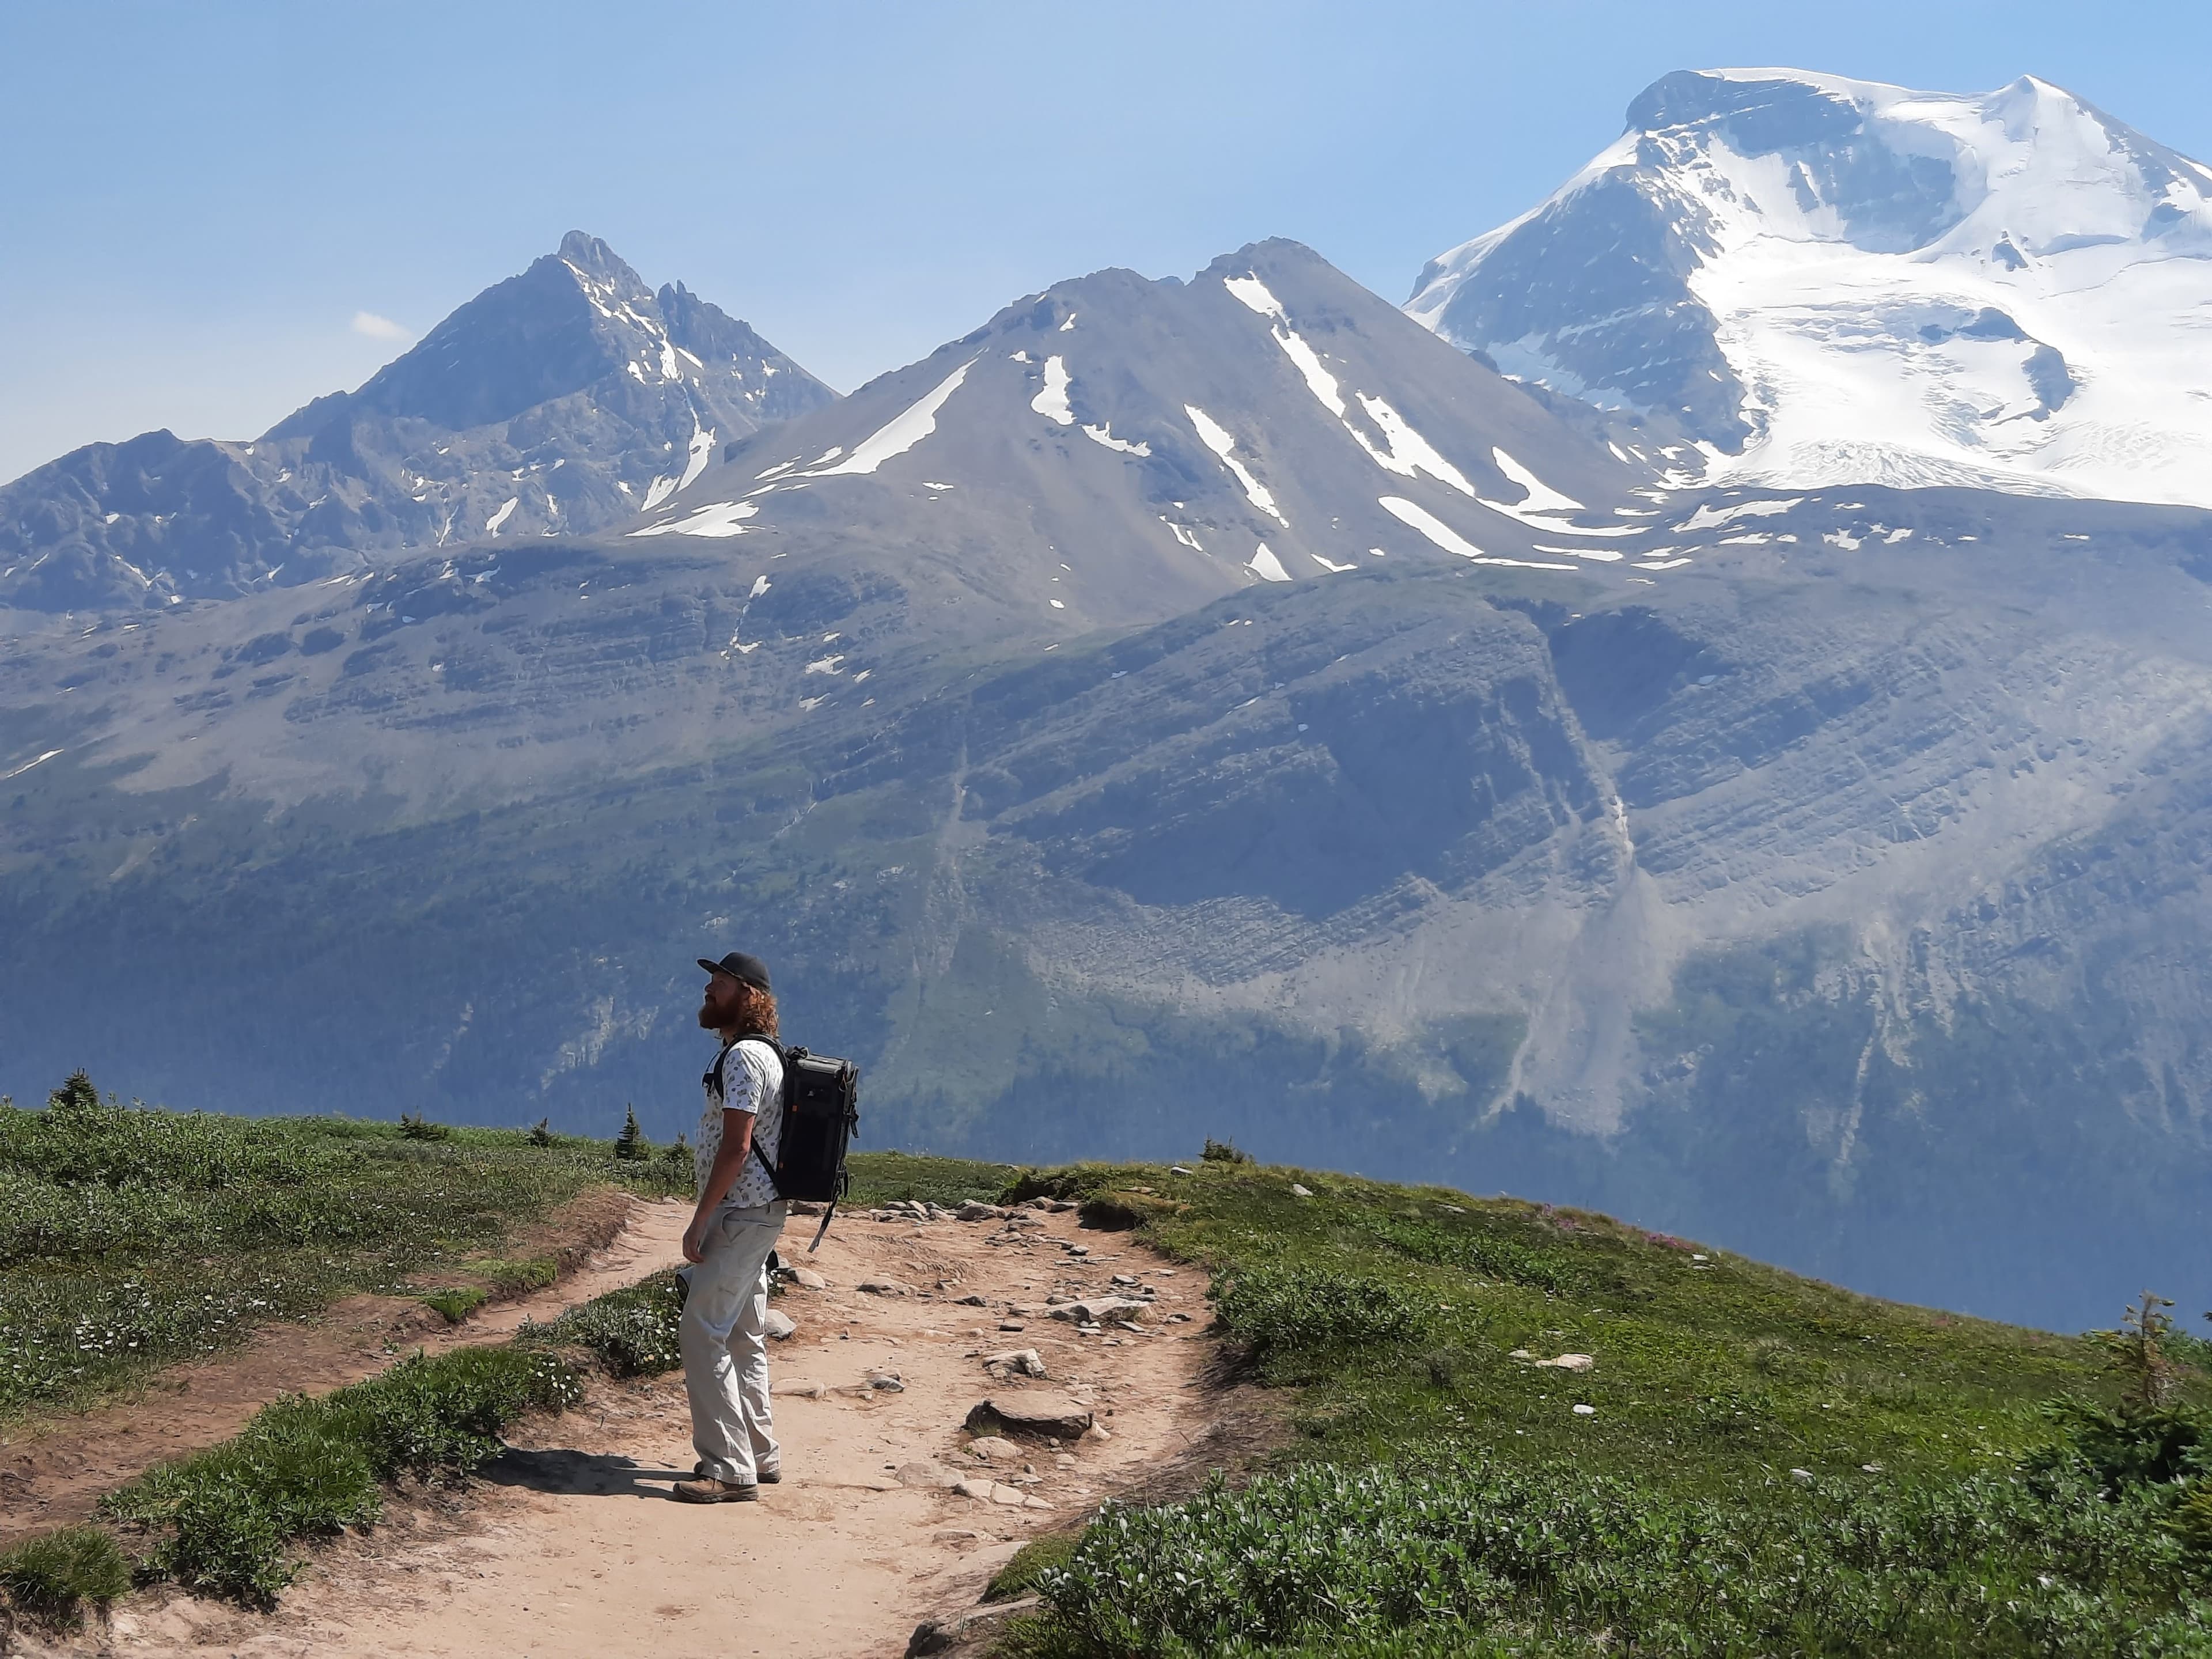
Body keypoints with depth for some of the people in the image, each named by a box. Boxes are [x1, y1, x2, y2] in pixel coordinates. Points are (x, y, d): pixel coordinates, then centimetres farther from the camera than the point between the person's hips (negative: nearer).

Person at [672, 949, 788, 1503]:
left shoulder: (743, 1057, -16)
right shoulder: (762, 1053, 16)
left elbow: (736, 1146, -22)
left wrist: (699, 1222, -20)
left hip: (741, 1214, -11)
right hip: (757, 1213, 11)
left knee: (701, 1332, -11)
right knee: (743, 1336, 16)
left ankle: (729, 1470, -11)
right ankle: (759, 1455, 24)